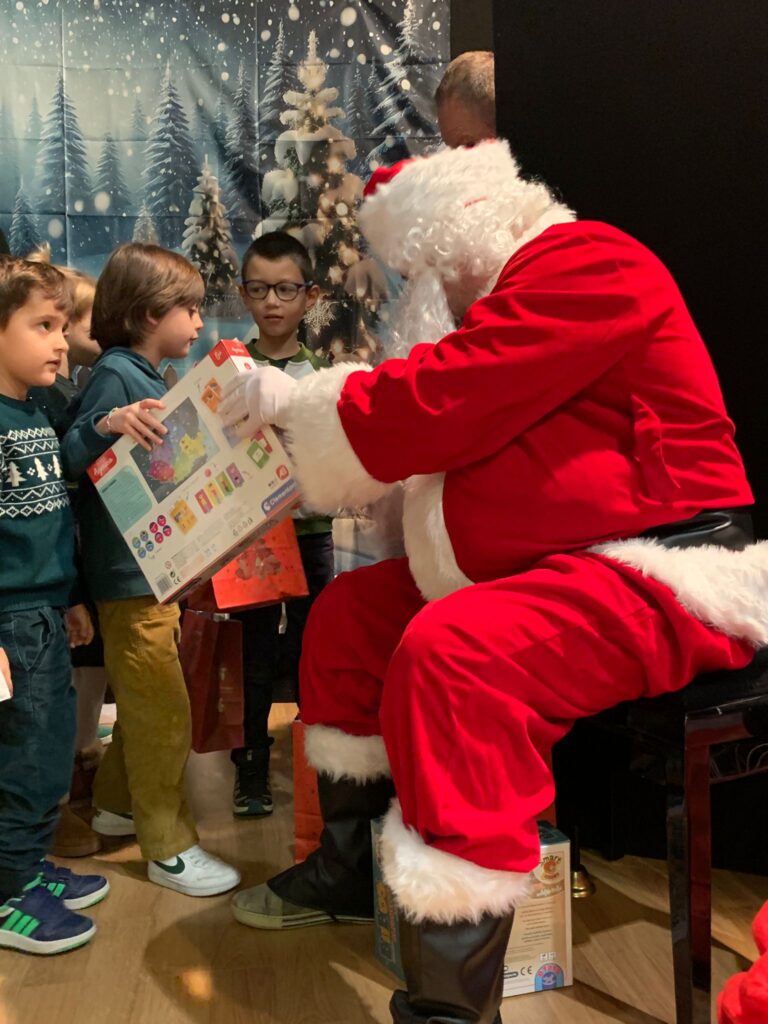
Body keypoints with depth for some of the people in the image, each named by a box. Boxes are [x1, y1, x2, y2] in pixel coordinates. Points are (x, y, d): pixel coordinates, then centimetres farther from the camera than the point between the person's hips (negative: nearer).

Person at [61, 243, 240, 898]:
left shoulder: (151, 377, 13)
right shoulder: (116, 374, -15)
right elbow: (67, 459, -23)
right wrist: (109, 423, -39)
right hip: (128, 570, -10)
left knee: (145, 699, 21)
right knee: (163, 711, -2)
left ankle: (117, 804, 38)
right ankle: (169, 848, 11)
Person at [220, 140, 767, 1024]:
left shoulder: (583, 265, -13)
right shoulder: (508, 294, 19)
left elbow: (442, 401, -22)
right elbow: (450, 418, 18)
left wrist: (296, 401, -9)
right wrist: (297, 409, 10)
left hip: (655, 576, -11)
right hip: (542, 566, 11)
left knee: (448, 654, -34)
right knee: (349, 611, 11)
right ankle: (345, 872, 24)